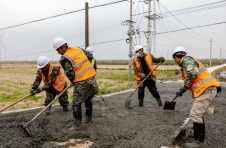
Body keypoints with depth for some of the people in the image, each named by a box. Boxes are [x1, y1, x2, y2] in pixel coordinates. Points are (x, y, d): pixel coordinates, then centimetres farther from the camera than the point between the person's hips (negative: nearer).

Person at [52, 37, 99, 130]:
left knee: (76, 102, 4)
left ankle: (77, 124, 9)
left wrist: (72, 82, 7)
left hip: (81, 82, -7)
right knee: (88, 99, 21)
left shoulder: (65, 58, -11)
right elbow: (90, 56, 21)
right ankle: (88, 119, 33)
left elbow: (69, 73, -11)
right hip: (91, 77, 8)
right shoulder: (79, 50, 10)